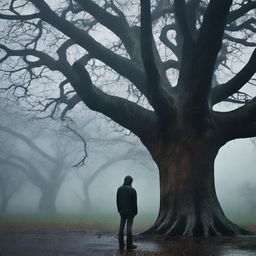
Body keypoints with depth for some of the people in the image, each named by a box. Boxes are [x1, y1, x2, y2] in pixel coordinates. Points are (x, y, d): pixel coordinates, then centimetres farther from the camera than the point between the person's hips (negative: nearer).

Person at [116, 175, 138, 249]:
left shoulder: (119, 189, 3)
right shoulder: (132, 190, -12)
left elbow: (117, 201, 7)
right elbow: (134, 202, -11)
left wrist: (119, 210, 16)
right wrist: (135, 212, -2)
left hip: (122, 211, 5)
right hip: (130, 211, -5)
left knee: (121, 226, 9)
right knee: (129, 227, -4)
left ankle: (121, 243, 12)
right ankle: (129, 244, -3)